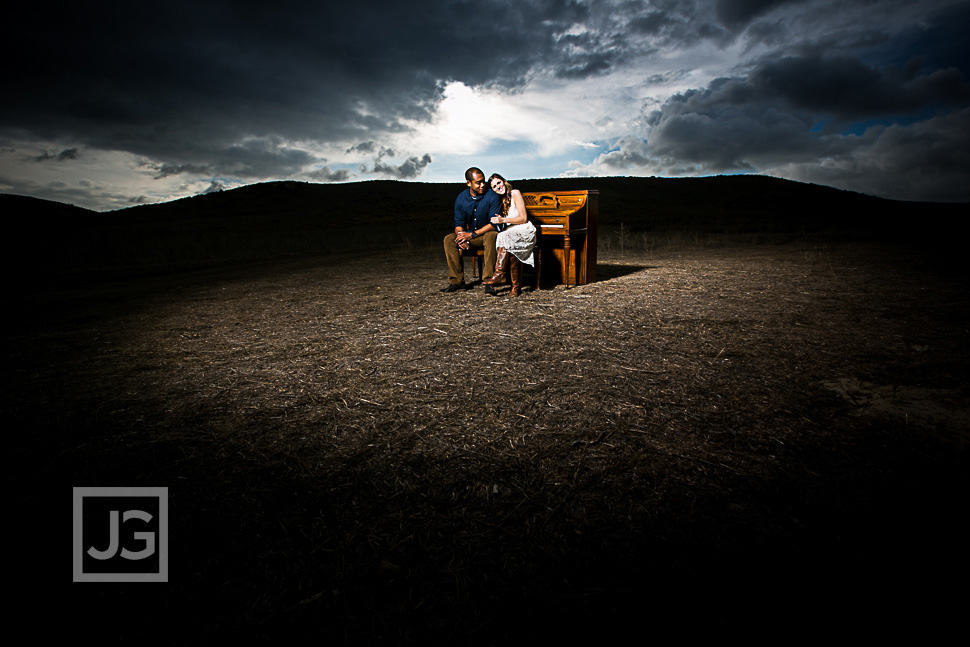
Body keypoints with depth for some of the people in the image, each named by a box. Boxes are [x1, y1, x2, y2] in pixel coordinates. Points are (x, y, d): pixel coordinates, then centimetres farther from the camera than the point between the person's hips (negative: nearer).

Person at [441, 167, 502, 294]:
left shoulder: (492, 197, -14)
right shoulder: (461, 198, 0)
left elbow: (494, 224, -19)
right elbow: (458, 223, 3)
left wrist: (472, 234, -25)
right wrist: (461, 236, -21)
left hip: (488, 233, -4)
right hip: (470, 235, 5)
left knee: (491, 236, -39)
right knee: (449, 239, -17)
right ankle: (457, 281, -18)